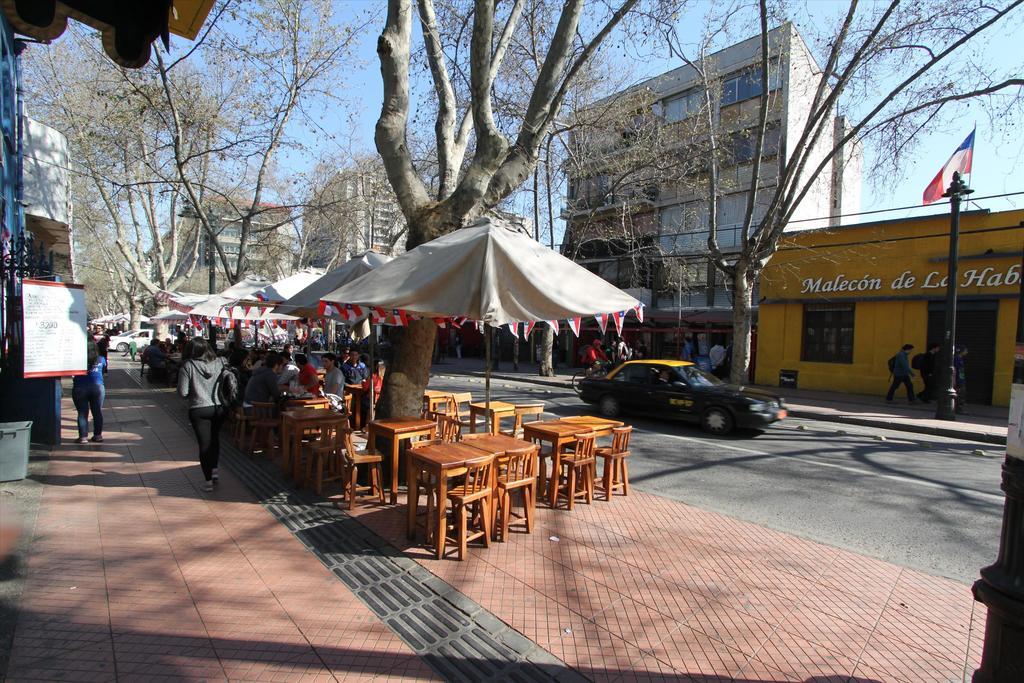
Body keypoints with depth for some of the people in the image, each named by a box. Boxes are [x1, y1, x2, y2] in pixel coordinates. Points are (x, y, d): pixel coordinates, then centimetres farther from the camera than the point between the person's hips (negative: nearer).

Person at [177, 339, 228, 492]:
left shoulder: (188, 366, -11)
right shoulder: (220, 362, -4)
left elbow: (182, 392, -11)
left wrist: (194, 393, 8)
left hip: (199, 410, -3)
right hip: (220, 407, 3)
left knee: (204, 443, 7)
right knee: (215, 437, 25)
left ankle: (208, 481, 12)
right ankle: (214, 470, 26)